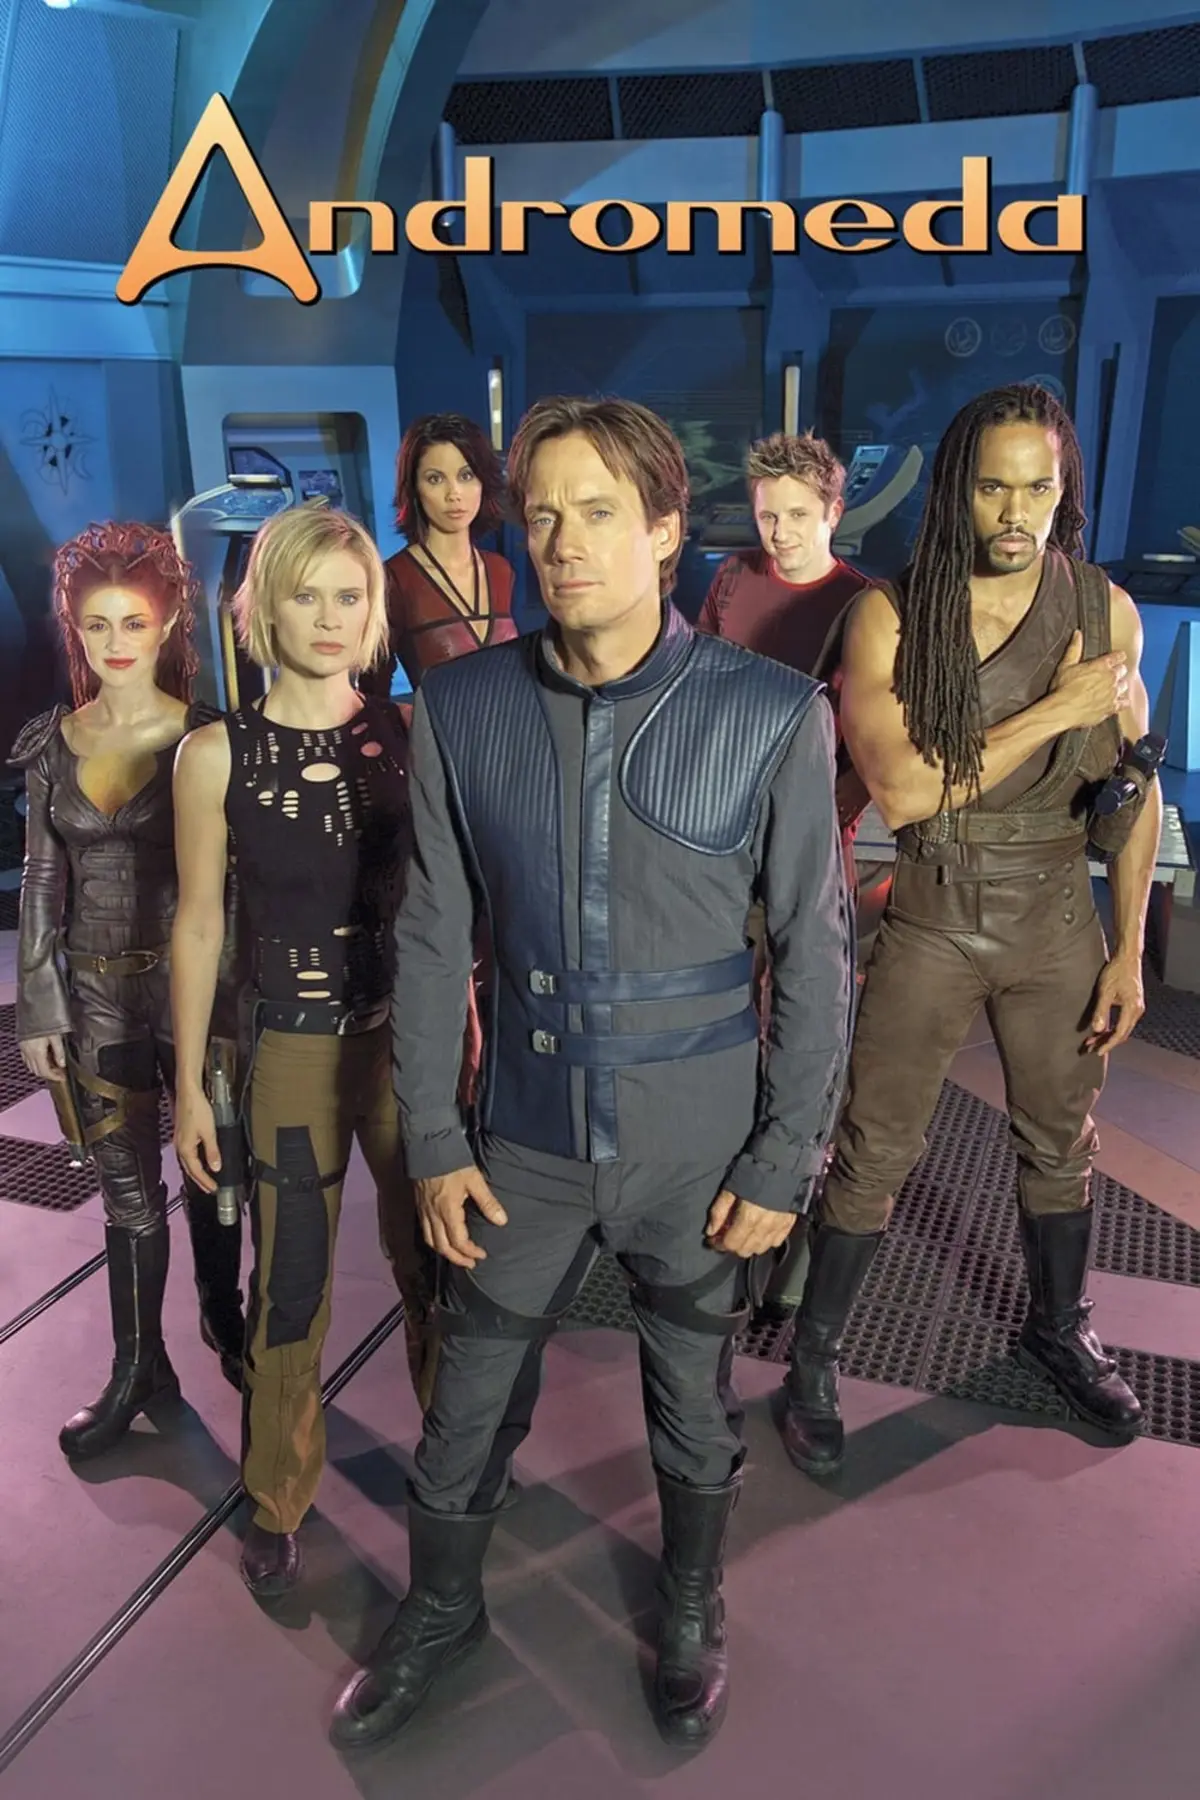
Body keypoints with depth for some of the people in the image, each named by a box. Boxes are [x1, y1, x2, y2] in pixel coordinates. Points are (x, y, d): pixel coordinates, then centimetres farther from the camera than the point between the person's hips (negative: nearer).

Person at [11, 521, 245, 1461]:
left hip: (193, 987, -2)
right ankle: (139, 1367, 26)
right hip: (100, 997, 3)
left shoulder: (203, 739, -6)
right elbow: (42, 883, 6)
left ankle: (225, 1322, 37)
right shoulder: (53, 743, 3)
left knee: (210, 1176, 13)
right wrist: (38, 1006, 3)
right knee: (128, 1194, 11)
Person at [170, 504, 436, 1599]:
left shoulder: (412, 736, -3)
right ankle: (279, 1502, 36)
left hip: (412, 1035, 1)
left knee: (434, 1262, 13)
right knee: (291, 1288, 10)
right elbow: (199, 924, 0)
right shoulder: (216, 755, -6)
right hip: (293, 1047, -1)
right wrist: (190, 1086, 3)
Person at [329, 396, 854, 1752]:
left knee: (693, 1398, 20)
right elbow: (432, 934, -1)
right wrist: (433, 1141, -1)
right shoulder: (460, 708, -7)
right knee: (464, 1396, 18)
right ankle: (440, 1611, 48)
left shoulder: (773, 716, -13)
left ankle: (690, 1611, 50)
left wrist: (784, 1159, -5)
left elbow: (813, 952, -6)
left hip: (697, 1145, -1)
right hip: (525, 1137, 2)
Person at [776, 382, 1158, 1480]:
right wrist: (1057, 710, -19)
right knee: (874, 1155, 5)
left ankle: (1060, 1330, 44)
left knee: (1060, 1145, 19)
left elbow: (1134, 789, 3)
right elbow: (898, 789, -22)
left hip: (1058, 923, 3)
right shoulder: (891, 617, -12)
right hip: (931, 926, -3)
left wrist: (1128, 950, 1)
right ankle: (816, 1360, 25)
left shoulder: (1104, 609, -3)